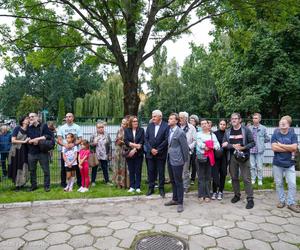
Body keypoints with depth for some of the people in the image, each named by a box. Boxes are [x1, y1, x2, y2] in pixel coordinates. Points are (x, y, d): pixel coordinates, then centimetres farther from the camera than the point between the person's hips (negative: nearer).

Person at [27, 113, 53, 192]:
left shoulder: (44, 126, 3)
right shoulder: (28, 128, 12)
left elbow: (50, 136, -9)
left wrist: (38, 139, -12)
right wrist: (33, 141, -11)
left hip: (43, 152, -3)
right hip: (31, 153, 3)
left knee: (46, 170, 0)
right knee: (32, 170, 12)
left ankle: (46, 186, 10)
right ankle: (33, 185, 26)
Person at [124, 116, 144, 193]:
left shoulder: (141, 130, 3)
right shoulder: (127, 130, 6)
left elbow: (141, 142, -5)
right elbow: (126, 141, -4)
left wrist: (134, 149, -14)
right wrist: (134, 145, -17)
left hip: (138, 154, -1)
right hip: (129, 154, 1)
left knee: (138, 171, 3)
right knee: (131, 171, 7)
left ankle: (137, 187, 11)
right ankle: (132, 187, 16)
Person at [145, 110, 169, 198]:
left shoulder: (166, 126, -8)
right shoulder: (150, 125, 5)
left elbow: (166, 140, -12)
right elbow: (146, 138, 4)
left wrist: (157, 150, -13)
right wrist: (151, 149, -8)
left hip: (161, 153, -3)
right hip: (150, 153, 3)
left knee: (161, 172, 7)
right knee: (151, 171, 9)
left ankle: (161, 188, 20)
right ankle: (151, 188, 23)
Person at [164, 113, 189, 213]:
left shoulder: (180, 132, -15)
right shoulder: (169, 131, 8)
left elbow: (185, 147, -12)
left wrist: (185, 160, -6)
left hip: (177, 160, -8)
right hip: (169, 159, 8)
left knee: (178, 182, 2)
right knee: (172, 181, 17)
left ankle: (180, 203, 13)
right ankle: (175, 199, 31)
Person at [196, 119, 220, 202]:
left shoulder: (212, 135, 13)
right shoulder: (198, 134, 7)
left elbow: (217, 144, -1)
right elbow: (199, 143, -10)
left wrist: (207, 147, -16)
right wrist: (209, 146, -11)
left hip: (209, 157, 2)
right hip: (200, 157, -2)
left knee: (208, 177, 5)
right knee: (201, 177, 1)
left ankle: (207, 195, 11)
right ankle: (201, 195, 6)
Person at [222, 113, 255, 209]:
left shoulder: (246, 130, -1)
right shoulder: (228, 132, 8)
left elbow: (252, 143, -3)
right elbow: (224, 144, 3)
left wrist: (243, 147, -17)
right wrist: (233, 146, -13)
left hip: (243, 157, -4)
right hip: (232, 157, 4)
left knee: (246, 179, -4)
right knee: (234, 177, 12)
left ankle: (250, 199, 3)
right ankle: (237, 195, 27)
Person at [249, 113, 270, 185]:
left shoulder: (263, 128, -3)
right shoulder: (249, 128, 3)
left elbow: (267, 139, 3)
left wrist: (261, 142, 5)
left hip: (259, 150, -2)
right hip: (251, 150, 2)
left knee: (259, 167, 4)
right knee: (252, 166, 10)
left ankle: (260, 179, 19)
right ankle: (253, 179, 23)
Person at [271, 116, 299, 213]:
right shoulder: (275, 134, -3)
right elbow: (274, 148, -15)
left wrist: (281, 145, -12)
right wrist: (289, 149, -13)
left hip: (289, 164, 0)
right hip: (277, 164, 0)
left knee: (292, 184, 2)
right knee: (279, 184, 10)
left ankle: (291, 203, 15)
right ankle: (282, 201, 25)